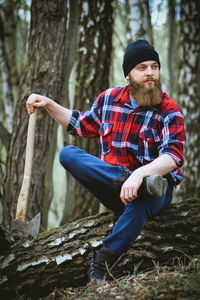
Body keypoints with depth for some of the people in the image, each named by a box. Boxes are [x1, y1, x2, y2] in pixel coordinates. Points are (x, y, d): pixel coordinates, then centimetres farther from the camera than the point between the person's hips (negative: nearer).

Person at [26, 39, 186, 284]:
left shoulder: (169, 111, -5)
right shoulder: (108, 99, 8)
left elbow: (173, 156, -20)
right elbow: (82, 125, 27)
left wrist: (140, 173, -38)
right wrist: (48, 104, 19)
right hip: (112, 188, 4)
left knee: (141, 199, -41)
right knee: (68, 154, -16)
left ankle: (102, 265, -35)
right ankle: (122, 180, -33)